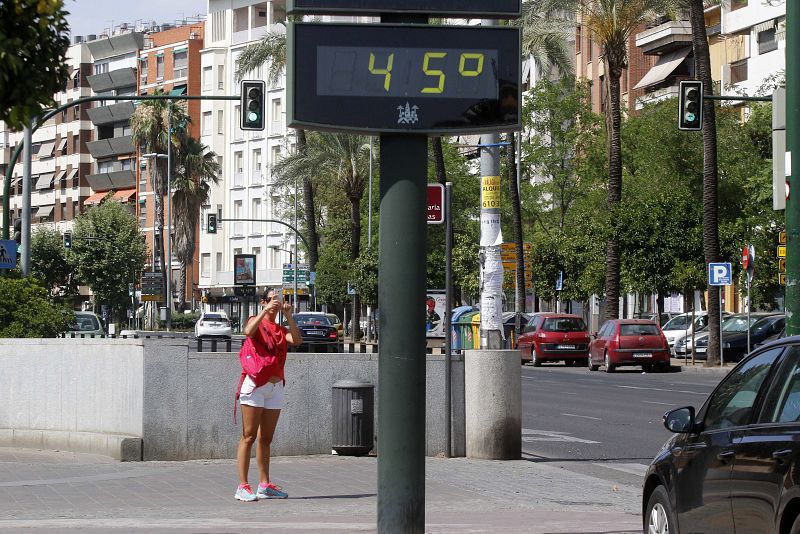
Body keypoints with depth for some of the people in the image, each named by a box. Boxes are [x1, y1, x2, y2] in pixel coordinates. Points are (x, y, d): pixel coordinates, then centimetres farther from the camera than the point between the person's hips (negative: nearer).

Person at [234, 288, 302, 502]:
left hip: (275, 386, 6)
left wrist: (288, 316, -7)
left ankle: (264, 485, 14)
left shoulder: (281, 330, 17)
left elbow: (297, 340, -3)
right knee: (249, 436, -8)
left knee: (266, 438, 10)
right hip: (255, 384, -6)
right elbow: (249, 331, -21)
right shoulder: (257, 322, 3)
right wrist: (266, 311, -23)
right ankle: (243, 486, -11)